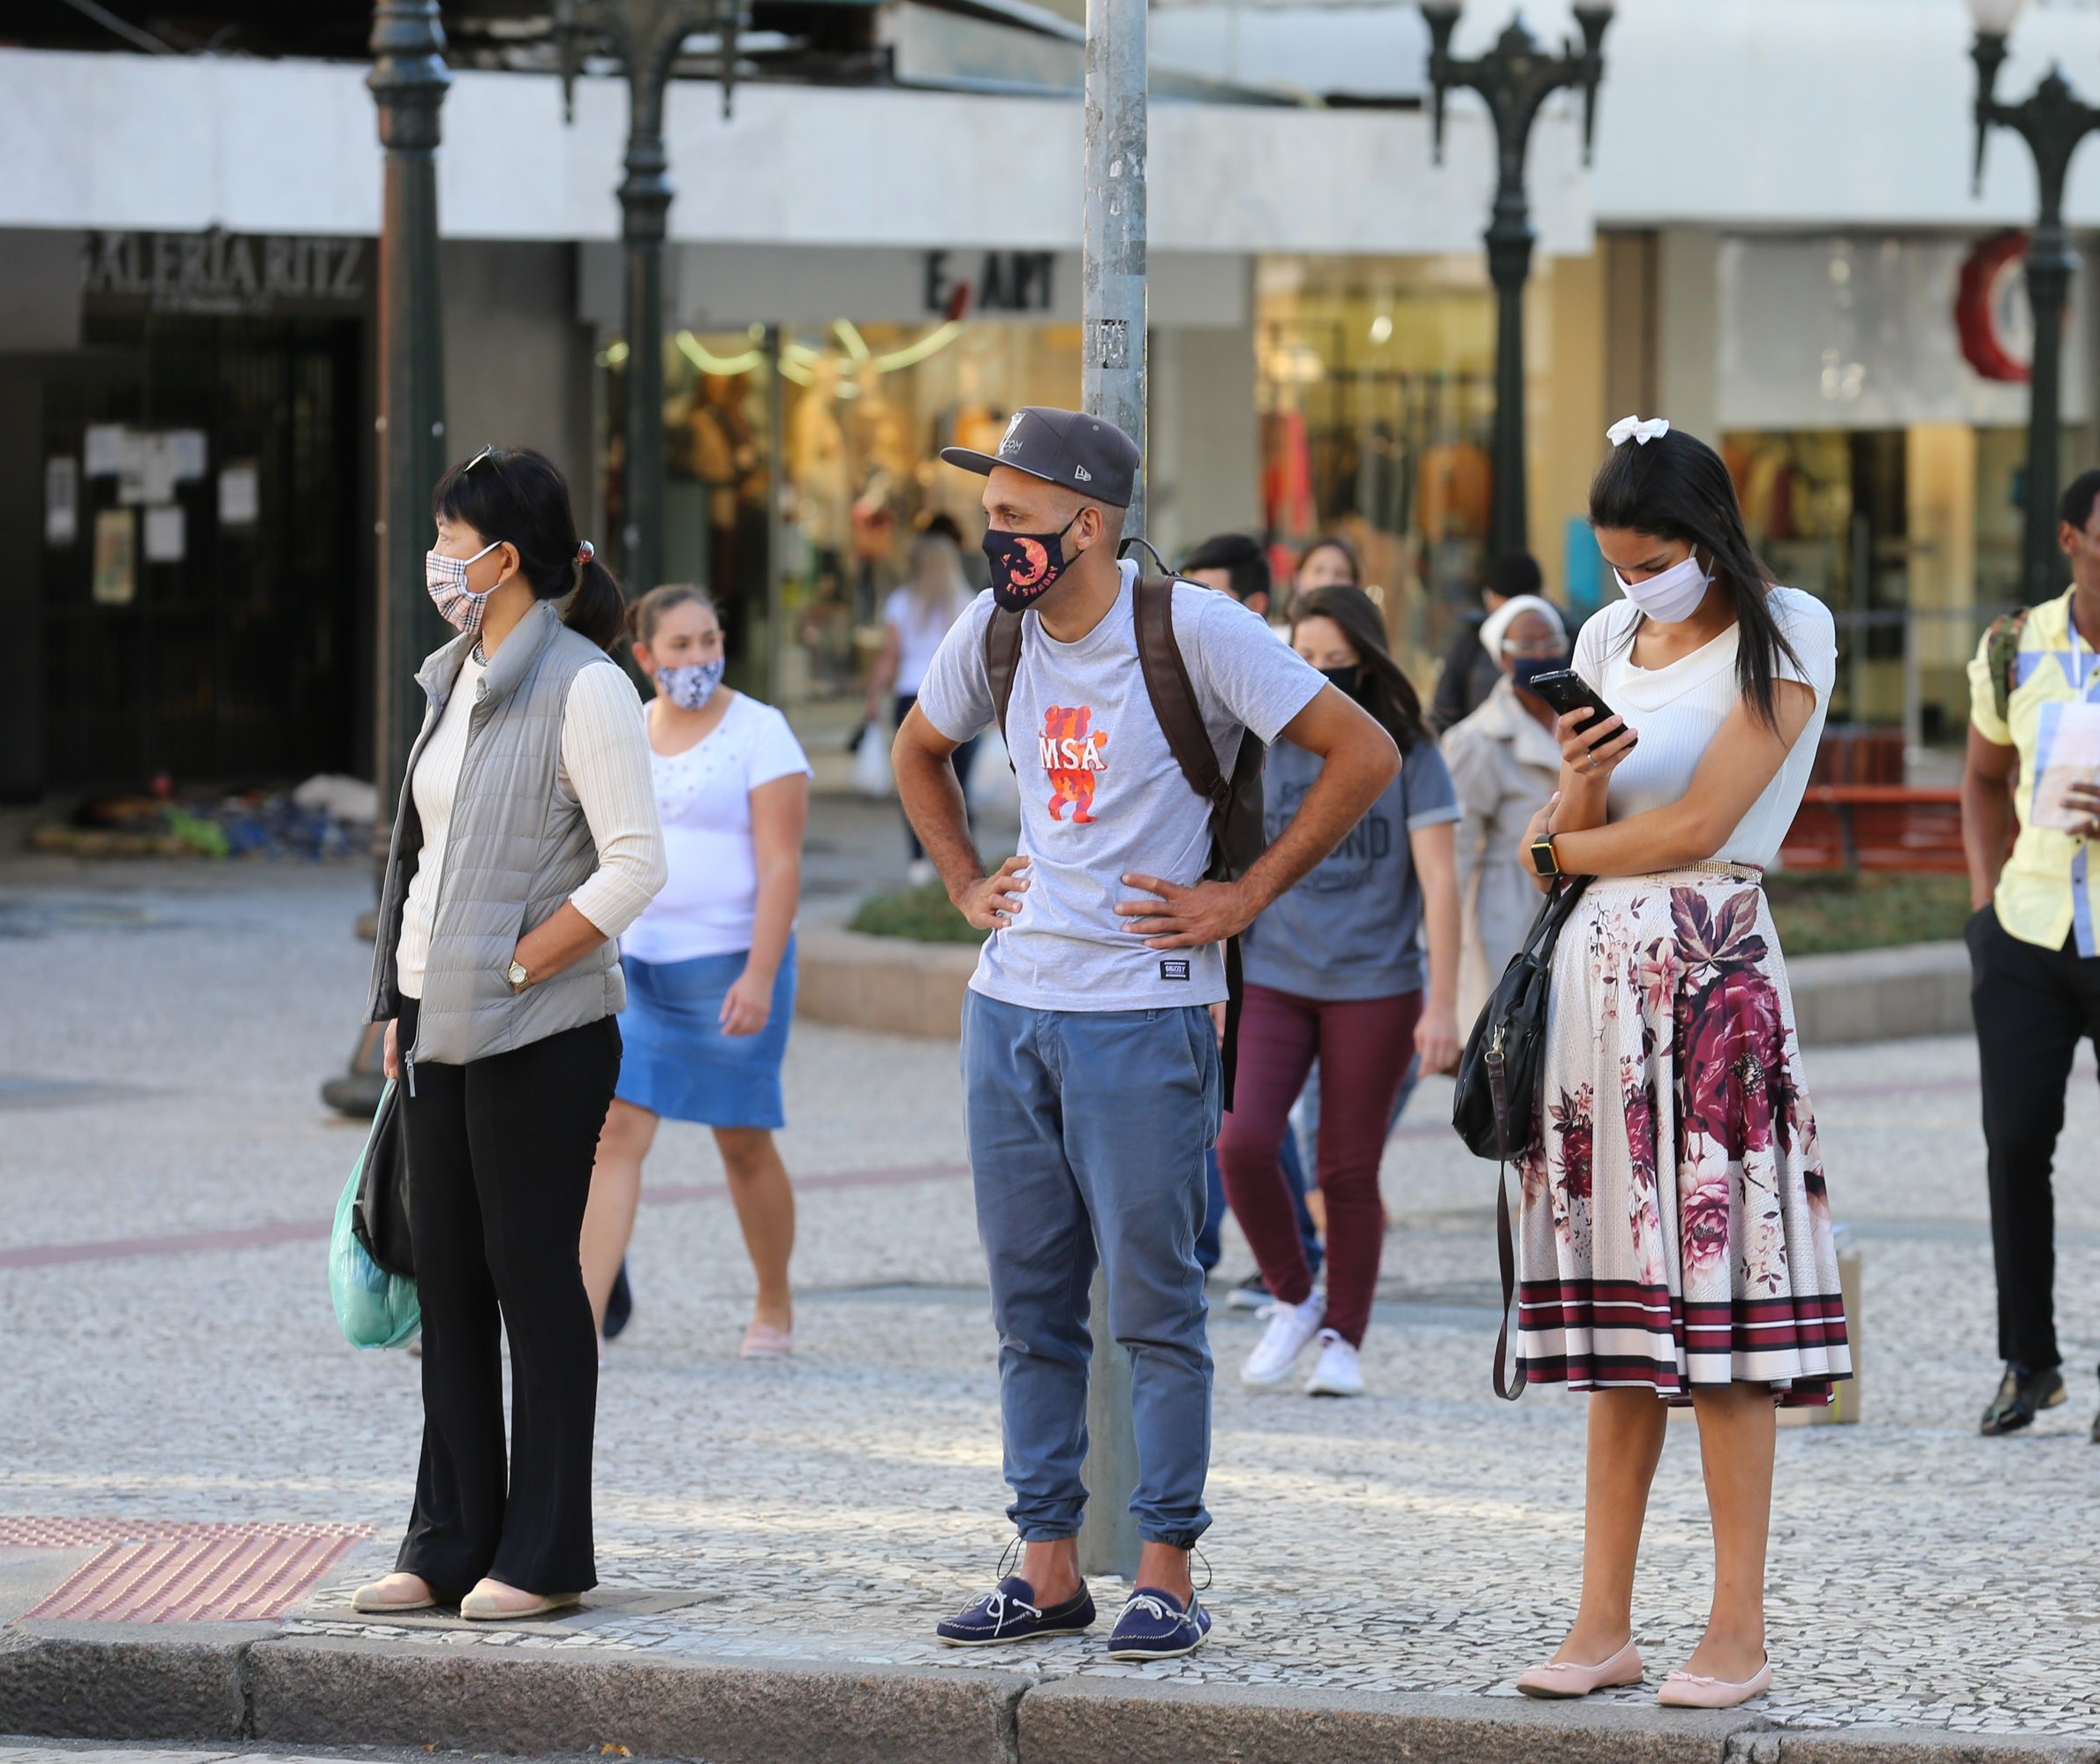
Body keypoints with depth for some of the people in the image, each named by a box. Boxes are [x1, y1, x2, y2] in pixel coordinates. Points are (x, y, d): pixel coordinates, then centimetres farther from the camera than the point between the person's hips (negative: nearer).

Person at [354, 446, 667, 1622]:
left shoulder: (582, 688, -12)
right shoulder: (461, 681, 14)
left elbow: (635, 867, -18)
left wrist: (512, 970, -18)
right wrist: (402, 1003, 12)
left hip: (539, 1035, -8)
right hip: (442, 1029, 8)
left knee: (534, 1280, -3)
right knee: (448, 1281, 10)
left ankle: (546, 1557, 4)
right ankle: (451, 1545, 16)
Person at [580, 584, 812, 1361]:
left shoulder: (758, 733, -8)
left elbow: (781, 868, -13)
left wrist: (760, 976, -21)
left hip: (730, 966, -4)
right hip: (635, 966, 4)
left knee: (744, 1143, 7)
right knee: (615, 1130, -8)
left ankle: (774, 1306, 27)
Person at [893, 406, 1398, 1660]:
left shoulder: (1192, 630, -12)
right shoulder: (992, 634, 6)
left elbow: (1364, 754, -12)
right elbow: (920, 753, 28)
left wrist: (1245, 899, -11)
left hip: (1143, 1013, -6)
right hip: (1011, 1004, 6)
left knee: (1154, 1303, -3)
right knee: (1031, 1305, 9)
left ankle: (1166, 1576, 2)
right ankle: (1049, 1568, 15)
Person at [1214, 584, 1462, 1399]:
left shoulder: (1407, 756, -3)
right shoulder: (1263, 750, 4)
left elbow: (1439, 881, -5)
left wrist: (1443, 1006, -11)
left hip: (1373, 988, -2)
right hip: (1271, 982, 2)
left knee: (1349, 1172, 2)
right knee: (1243, 1144, -14)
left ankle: (1342, 1340, 15)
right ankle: (1293, 1301, 7)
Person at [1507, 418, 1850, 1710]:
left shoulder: (1783, 634, -4)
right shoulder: (1610, 639, 15)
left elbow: (1698, 822, -10)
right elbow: (1572, 833, 12)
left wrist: (1557, 848, 5)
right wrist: (1579, 784, -11)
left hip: (1713, 971, -6)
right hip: (1600, 971, 6)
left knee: (1717, 1294, -8)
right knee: (1624, 1302, 5)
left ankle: (1741, 1630, -5)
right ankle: (1606, 1624, 5)